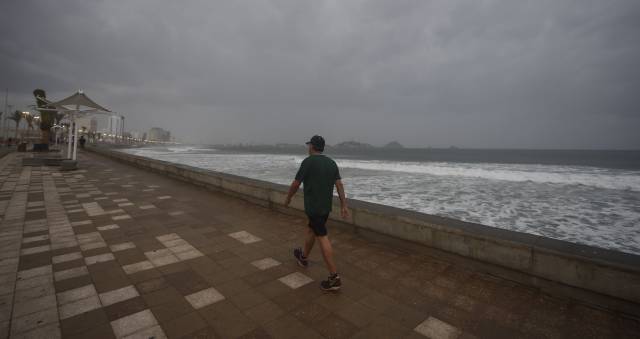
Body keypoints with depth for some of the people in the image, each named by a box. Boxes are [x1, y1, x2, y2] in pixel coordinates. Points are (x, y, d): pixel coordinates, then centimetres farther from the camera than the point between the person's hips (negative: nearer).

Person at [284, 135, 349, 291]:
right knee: (311, 230, 26)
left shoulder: (308, 161, -12)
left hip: (313, 207, -8)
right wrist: (344, 205, 2)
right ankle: (303, 257, 47)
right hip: (326, 206, 8)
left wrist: (288, 198, 9)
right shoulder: (331, 163, 6)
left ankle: (334, 278, -6)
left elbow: (296, 184, -8)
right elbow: (339, 184, 2)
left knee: (322, 238, -7)